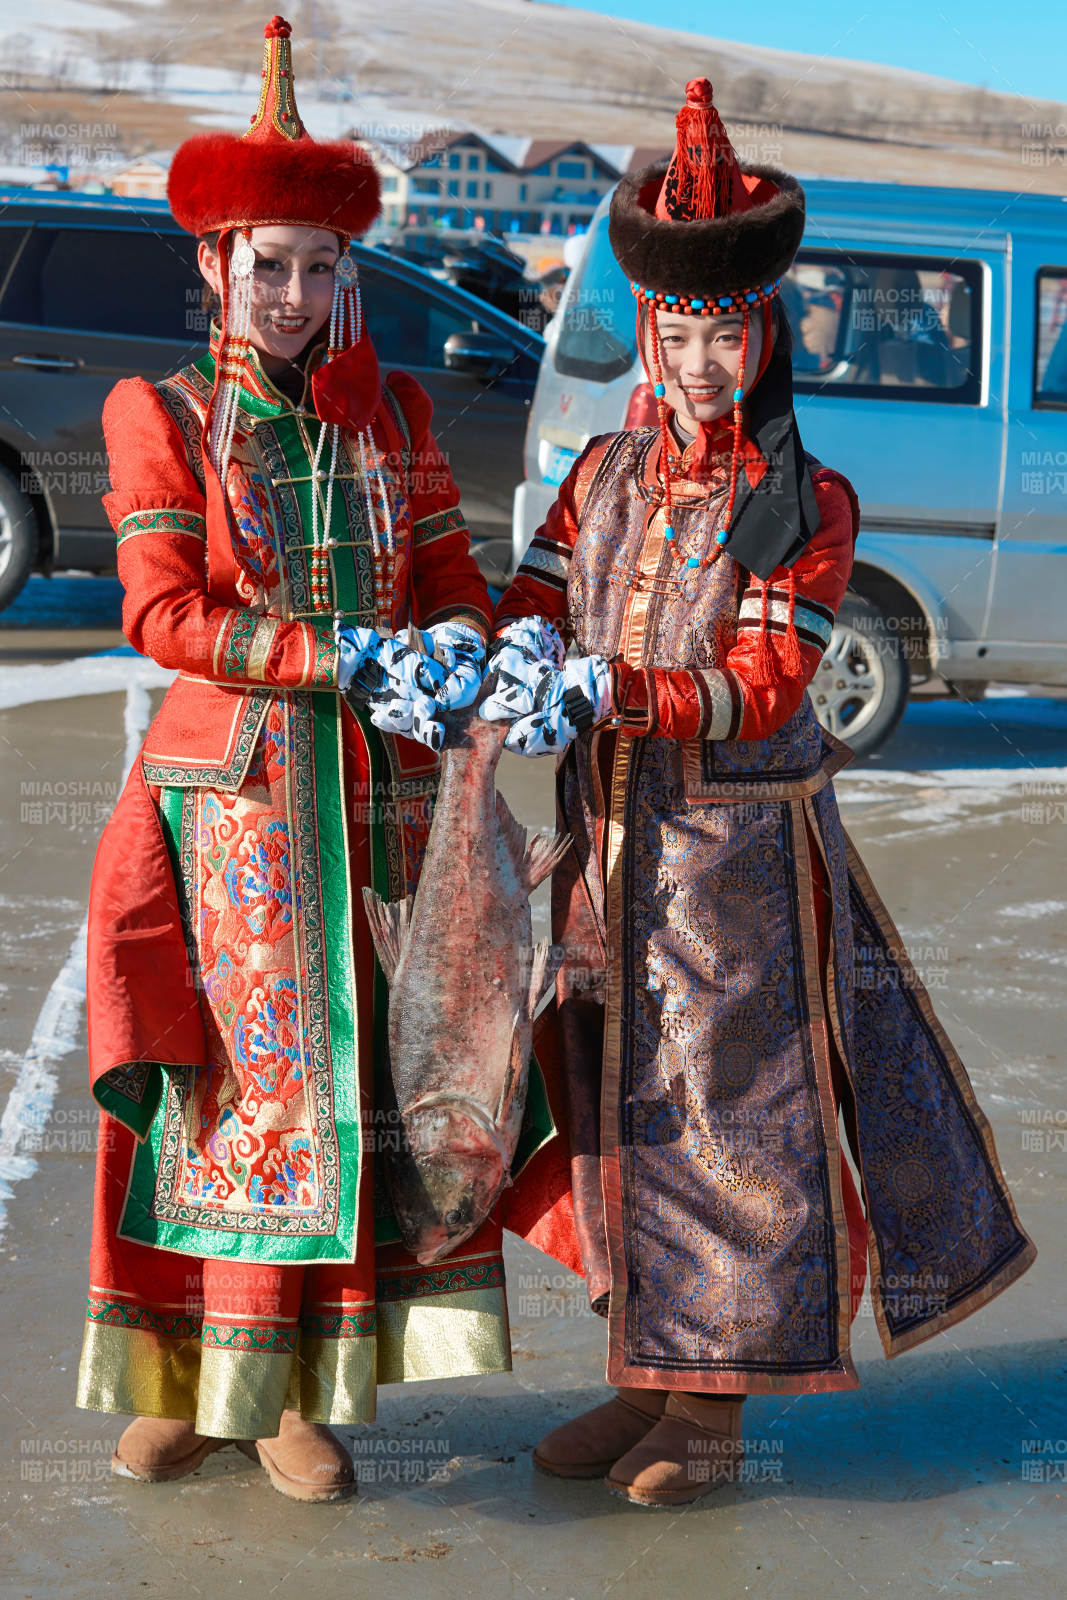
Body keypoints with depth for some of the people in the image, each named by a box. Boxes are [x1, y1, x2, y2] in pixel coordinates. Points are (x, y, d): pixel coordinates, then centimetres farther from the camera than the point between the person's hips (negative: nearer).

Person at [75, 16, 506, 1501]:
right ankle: (188, 1379, 18)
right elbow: (162, 614, -10)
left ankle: (300, 1391, 14)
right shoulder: (160, 416, 0)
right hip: (227, 792, -2)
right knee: (219, 1073, 3)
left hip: (375, 794, 2)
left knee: (346, 1073, 3)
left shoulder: (394, 413, 9)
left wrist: (459, 647, -16)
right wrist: (350, 661, -19)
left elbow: (452, 578, 8)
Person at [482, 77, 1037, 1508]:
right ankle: (647, 1377, 27)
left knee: (737, 1110, 1)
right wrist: (524, 654, -17)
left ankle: (716, 1411, 15)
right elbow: (536, 594, 7)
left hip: (739, 848, -5)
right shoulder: (607, 473, 8)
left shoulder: (806, 504, -8)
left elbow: (765, 686, -16)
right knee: (620, 1106, 12)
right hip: (608, 841, 5)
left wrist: (614, 692, -29)